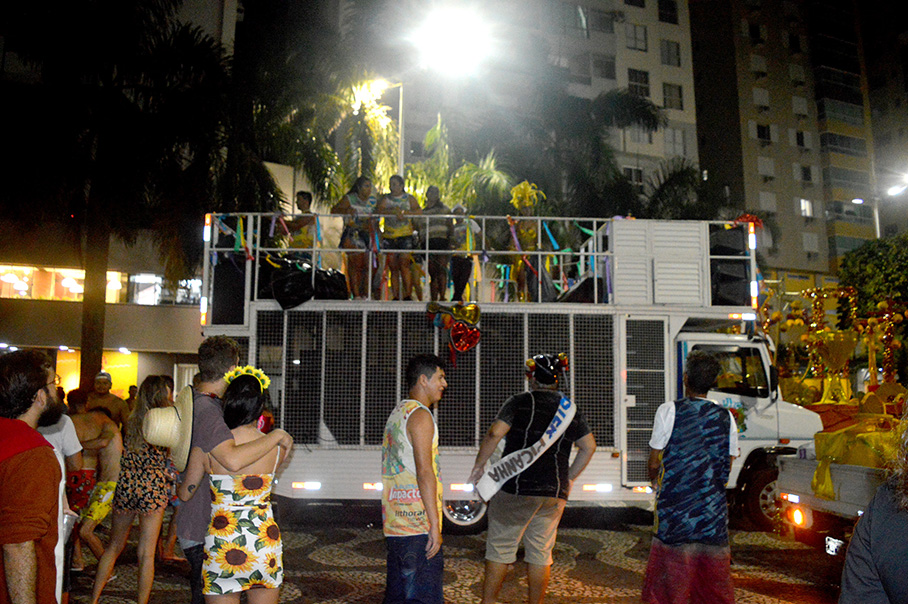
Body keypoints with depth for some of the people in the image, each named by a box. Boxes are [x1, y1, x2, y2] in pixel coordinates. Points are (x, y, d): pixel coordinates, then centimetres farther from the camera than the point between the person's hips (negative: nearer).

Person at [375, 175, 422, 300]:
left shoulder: (409, 198, 10)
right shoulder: (385, 198, 12)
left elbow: (419, 211, -3)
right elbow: (378, 210, -5)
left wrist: (404, 212, -16)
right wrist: (394, 212, -18)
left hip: (405, 235, -2)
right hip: (389, 237, 2)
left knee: (404, 264, -15)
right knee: (393, 268, 2)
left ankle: (408, 295, -13)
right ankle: (395, 297, 5)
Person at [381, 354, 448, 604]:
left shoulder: (396, 413, 18)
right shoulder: (420, 415, -11)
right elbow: (424, 471, -19)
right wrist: (435, 524, -19)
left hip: (393, 523, 10)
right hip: (418, 525, -9)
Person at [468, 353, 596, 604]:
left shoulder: (520, 402, -4)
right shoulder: (571, 408, 10)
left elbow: (495, 433, -15)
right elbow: (589, 446, 10)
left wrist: (479, 465, -3)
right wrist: (568, 479, 17)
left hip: (516, 489, -4)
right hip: (555, 493, 4)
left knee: (500, 547, 7)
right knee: (541, 552, 13)